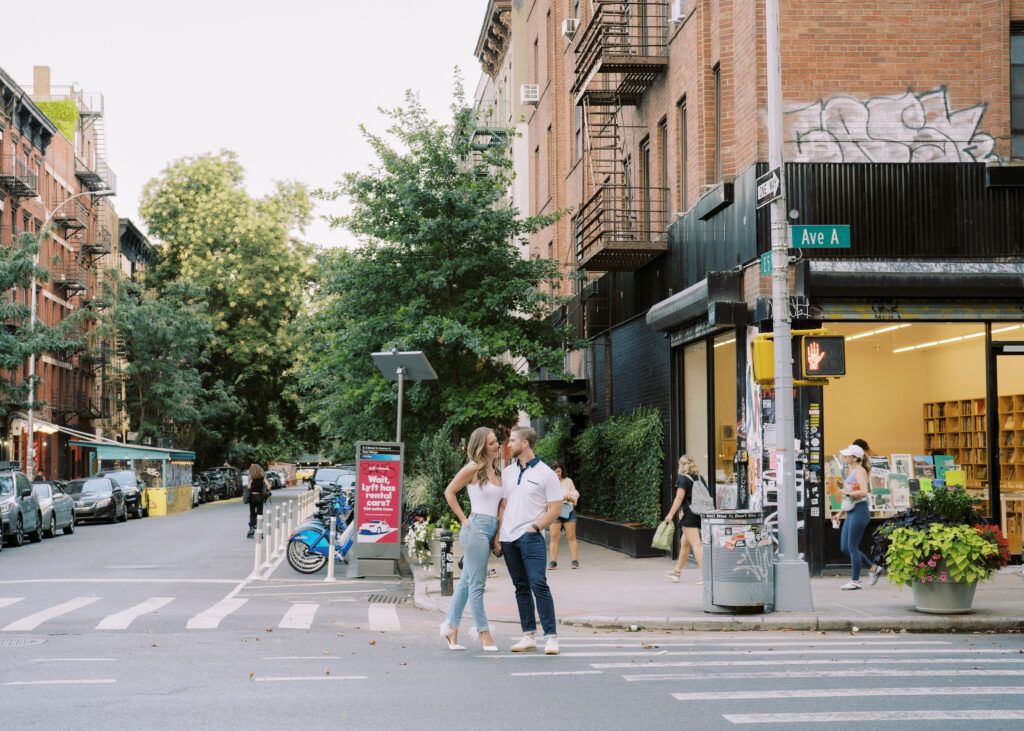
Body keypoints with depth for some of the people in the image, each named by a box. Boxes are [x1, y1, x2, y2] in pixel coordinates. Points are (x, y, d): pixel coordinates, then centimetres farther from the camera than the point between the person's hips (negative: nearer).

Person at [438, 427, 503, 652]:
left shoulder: (496, 470, 14)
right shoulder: (473, 469, -6)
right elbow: (449, 492, -3)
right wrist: (463, 520, -5)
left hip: (491, 529, 8)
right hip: (476, 527, -8)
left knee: (466, 581, 10)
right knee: (477, 583, -3)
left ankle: (450, 627, 15)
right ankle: (484, 633, 0)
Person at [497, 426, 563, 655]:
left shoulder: (546, 474, -1)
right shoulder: (507, 472, 14)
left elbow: (555, 508, -3)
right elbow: (502, 506, 15)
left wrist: (534, 528, -13)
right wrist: (497, 538, 8)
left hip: (531, 538, -5)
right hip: (508, 539, 5)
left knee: (538, 585, -14)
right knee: (521, 588, 8)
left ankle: (551, 636, -11)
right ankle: (528, 636, 12)